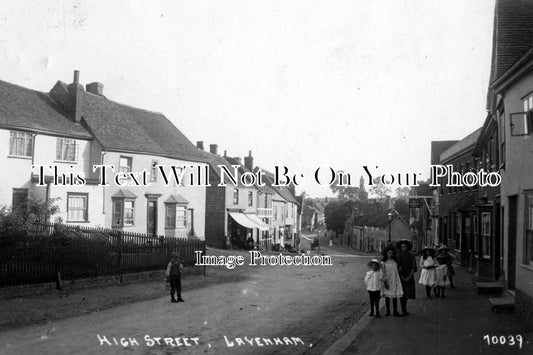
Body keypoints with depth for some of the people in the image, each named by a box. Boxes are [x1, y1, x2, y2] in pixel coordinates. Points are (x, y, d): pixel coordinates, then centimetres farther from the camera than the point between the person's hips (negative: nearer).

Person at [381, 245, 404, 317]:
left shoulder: (395, 262, 7)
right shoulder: (383, 263, -4)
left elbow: (396, 272, 11)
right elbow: (383, 274, -7)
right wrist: (385, 282, -14)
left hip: (395, 281, 3)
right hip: (387, 282, -3)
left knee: (395, 296, 2)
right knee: (387, 296, 3)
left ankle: (395, 311, 7)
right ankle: (388, 311, 14)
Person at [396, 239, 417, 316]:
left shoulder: (411, 255, 4)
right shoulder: (399, 255, -1)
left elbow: (413, 267, 0)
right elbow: (398, 267, -4)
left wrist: (409, 276, -10)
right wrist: (403, 277, -10)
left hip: (409, 276, 2)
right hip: (401, 276, -2)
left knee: (407, 293, 5)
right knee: (402, 294, -5)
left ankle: (404, 310, 14)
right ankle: (403, 310, -3)